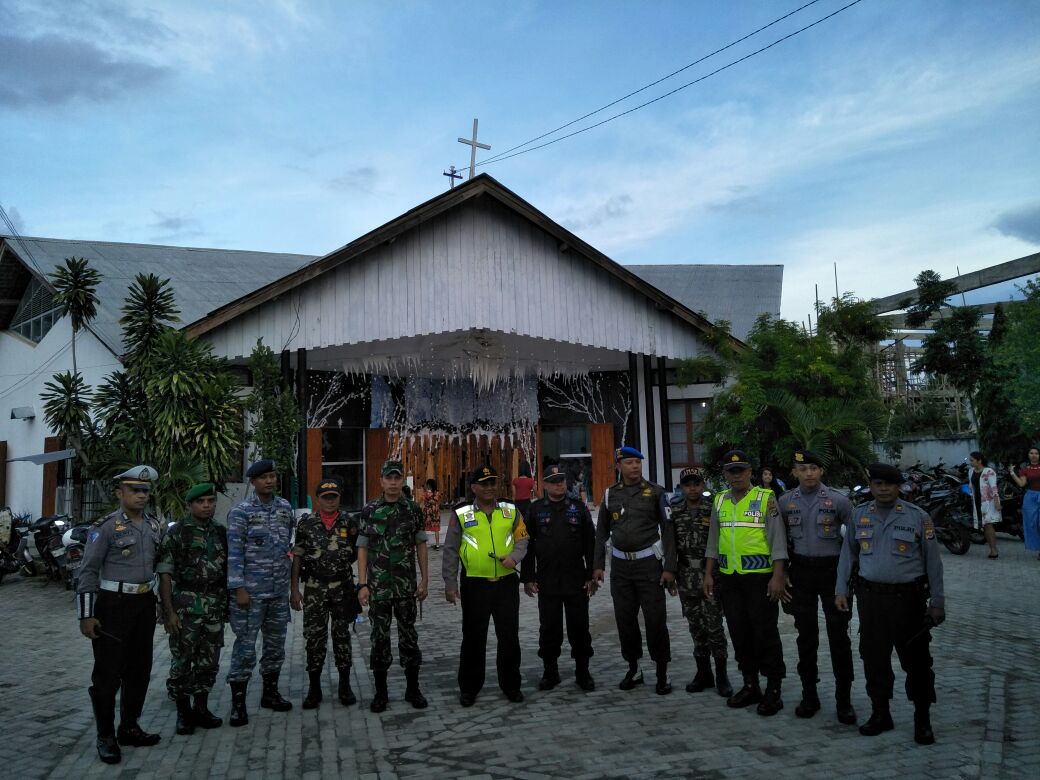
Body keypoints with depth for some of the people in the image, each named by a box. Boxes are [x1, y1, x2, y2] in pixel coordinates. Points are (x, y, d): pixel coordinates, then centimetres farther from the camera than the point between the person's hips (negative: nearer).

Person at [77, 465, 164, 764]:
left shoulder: (154, 526, 8)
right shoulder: (105, 527, -10)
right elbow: (88, 572, -11)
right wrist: (86, 615, -15)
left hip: (145, 604, 6)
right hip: (113, 605, -6)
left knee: (139, 671, 13)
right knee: (108, 673, 2)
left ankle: (129, 728, 27)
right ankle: (106, 737, 15)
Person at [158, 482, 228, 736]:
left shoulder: (222, 533, 9)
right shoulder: (175, 533, -6)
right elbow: (164, 574, -9)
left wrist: (229, 603, 11)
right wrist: (169, 611, -14)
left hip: (215, 607, 4)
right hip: (185, 607, -4)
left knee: (209, 661, 10)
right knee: (182, 661, 3)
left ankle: (201, 709, 24)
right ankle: (183, 712, 17)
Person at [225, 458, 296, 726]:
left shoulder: (285, 508, 8)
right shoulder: (241, 511, -7)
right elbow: (234, 551, -11)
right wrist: (239, 588, -16)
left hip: (279, 591, 5)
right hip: (251, 591, -5)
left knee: (276, 644, 13)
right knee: (245, 647, -1)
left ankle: (270, 693, 28)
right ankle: (238, 703, 9)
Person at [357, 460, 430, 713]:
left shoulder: (413, 509, 2)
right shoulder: (369, 510, -1)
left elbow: (420, 545, 7)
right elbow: (362, 548, 0)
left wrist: (425, 580, 3)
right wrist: (362, 584, -6)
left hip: (406, 586, 1)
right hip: (378, 587, -1)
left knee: (409, 635, 7)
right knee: (379, 637, 6)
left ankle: (413, 689, 19)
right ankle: (380, 692, 18)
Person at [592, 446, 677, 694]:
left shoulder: (655, 492, -3)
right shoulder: (610, 494, 6)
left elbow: (668, 530, -4)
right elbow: (602, 532, 12)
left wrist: (669, 568, -9)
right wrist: (598, 565, 6)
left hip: (649, 563, -3)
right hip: (620, 565, 3)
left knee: (655, 619, -2)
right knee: (624, 618, 9)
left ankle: (662, 672, 12)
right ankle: (633, 669, 24)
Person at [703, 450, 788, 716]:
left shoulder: (765, 499, -5)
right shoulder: (719, 501, 10)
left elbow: (777, 540, -8)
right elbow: (713, 540, 16)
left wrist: (777, 576, -15)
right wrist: (708, 574, 12)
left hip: (760, 576, -5)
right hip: (729, 578, 5)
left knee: (765, 632, -1)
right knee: (739, 633, 11)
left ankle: (773, 690, 10)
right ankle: (750, 685, 23)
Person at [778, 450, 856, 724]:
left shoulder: (837, 500, -6)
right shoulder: (785, 501, 2)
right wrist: (783, 570, 7)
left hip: (832, 570, -2)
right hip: (801, 573, 2)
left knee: (838, 635, 2)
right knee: (806, 635, 9)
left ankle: (843, 699, 12)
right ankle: (809, 695, 20)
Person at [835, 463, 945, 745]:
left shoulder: (918, 517, -4)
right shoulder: (859, 515, 4)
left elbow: (933, 561, -1)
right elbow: (848, 554, 10)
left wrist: (937, 602, -2)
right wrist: (841, 590, 6)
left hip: (908, 597, -2)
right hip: (870, 597, 3)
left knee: (916, 659, 5)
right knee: (874, 658, 10)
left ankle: (922, 719, 23)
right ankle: (880, 713, 27)